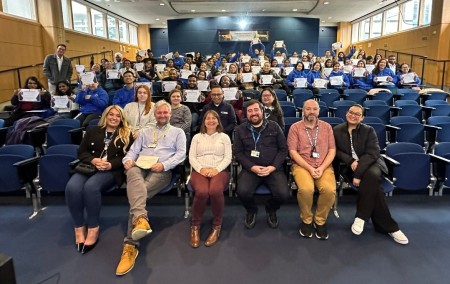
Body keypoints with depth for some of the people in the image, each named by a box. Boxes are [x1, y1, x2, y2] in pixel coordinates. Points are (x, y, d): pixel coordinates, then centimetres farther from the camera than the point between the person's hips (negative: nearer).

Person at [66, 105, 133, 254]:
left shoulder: (127, 135, 13)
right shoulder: (93, 131, 22)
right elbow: (81, 152, 14)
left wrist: (110, 164, -15)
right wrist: (94, 160, -8)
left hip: (112, 170, -3)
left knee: (91, 186, -35)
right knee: (72, 187, -29)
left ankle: (93, 228, -20)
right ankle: (79, 227, -13)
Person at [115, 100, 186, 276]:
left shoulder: (178, 132, 20)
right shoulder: (145, 132, 32)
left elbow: (181, 154, 5)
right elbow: (133, 150, 22)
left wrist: (164, 164, -12)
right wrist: (128, 160, -3)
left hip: (162, 170, -2)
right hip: (140, 167, 3)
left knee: (139, 192, -32)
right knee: (133, 175, -38)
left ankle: (130, 245, -39)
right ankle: (140, 218, -61)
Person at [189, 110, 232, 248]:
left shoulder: (224, 137, 17)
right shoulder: (197, 137, 20)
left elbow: (228, 157, 6)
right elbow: (191, 157, 9)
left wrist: (216, 169, -12)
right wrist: (201, 169, -11)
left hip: (219, 171, 0)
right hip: (199, 171, 1)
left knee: (215, 191, -36)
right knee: (202, 192, -35)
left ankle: (217, 226, -14)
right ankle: (195, 226, -12)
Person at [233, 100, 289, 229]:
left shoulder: (274, 126, 6)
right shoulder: (240, 129, 7)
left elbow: (283, 149, 4)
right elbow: (238, 152, 3)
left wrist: (272, 167, -10)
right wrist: (252, 167, -12)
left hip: (273, 168, 0)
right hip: (250, 169, 0)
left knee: (283, 194, -24)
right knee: (243, 192, -28)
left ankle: (271, 209, 15)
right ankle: (251, 210, 10)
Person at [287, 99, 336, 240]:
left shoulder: (327, 127, 12)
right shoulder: (295, 127, 4)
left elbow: (332, 150, 7)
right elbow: (293, 152, -3)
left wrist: (322, 168, -9)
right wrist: (309, 168, -13)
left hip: (324, 166, 2)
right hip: (302, 166, -2)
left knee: (330, 190, -28)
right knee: (306, 189, -32)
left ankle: (320, 221, -1)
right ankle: (306, 220, -3)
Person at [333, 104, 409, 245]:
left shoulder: (369, 130, -1)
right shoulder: (337, 131, 5)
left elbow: (372, 154, -12)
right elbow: (336, 151, 3)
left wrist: (358, 174, -24)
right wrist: (350, 161, -17)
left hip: (371, 163, 0)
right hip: (350, 167, 0)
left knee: (371, 176, -37)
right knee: (372, 185, -30)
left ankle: (361, 217, -27)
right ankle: (389, 227, -22)